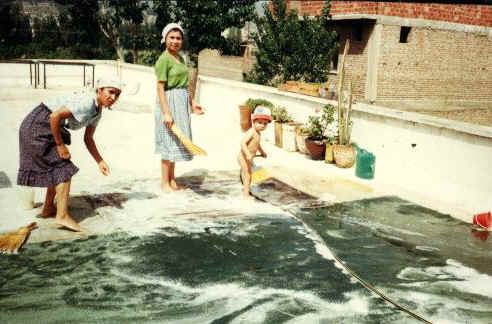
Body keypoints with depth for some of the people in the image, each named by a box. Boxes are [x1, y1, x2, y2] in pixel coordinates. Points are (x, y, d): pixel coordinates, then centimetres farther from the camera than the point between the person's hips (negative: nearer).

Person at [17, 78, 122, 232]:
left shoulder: (97, 111, 6)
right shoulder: (86, 102, -24)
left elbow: (88, 139, 12)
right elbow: (55, 116, -28)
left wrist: (100, 162, 4)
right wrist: (60, 145, -20)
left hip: (48, 128, 10)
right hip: (39, 125, -10)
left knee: (57, 168, 18)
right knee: (64, 169, -9)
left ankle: (48, 208, 31)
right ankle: (62, 216, -10)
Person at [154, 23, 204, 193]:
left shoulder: (180, 58, 13)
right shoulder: (163, 59, -13)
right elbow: (160, 88, -18)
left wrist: (192, 103, 16)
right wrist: (166, 113, -24)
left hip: (181, 104, 9)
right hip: (169, 102, -9)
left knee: (175, 142, 14)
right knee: (169, 142, -3)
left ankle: (172, 180, 24)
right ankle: (164, 183, 7)